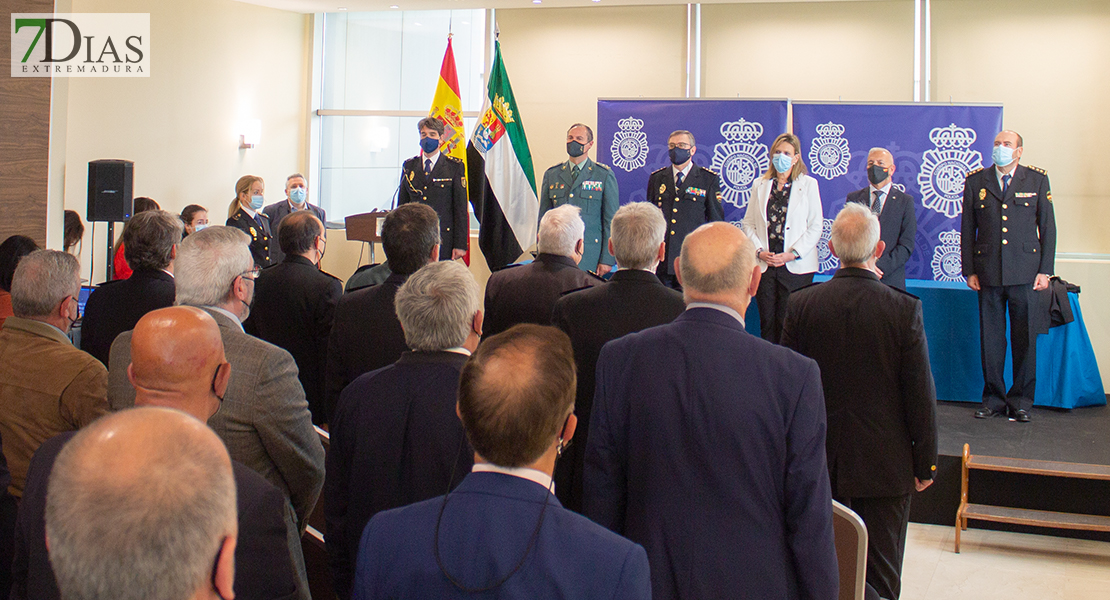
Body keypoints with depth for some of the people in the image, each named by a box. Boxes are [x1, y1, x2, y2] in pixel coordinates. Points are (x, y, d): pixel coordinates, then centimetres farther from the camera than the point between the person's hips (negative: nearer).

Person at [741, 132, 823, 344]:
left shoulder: (808, 184, 4)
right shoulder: (760, 185, 13)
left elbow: (815, 226, -1)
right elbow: (748, 223, 11)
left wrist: (792, 254, -11)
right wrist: (759, 251, -5)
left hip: (796, 266, -3)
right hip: (764, 264, 3)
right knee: (767, 323, 3)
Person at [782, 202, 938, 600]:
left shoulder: (801, 304, -8)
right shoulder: (903, 309, -14)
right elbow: (921, 395, -9)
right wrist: (925, 463, 3)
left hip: (820, 462, 2)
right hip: (885, 463, -2)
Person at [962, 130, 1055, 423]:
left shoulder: (1037, 180, 6)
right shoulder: (975, 181, 8)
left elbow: (1047, 227, 6)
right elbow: (967, 229, 9)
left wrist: (1045, 270, 0)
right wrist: (969, 270, 3)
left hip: (1025, 272, -1)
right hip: (988, 273, 1)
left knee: (1025, 337, 2)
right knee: (990, 337, 5)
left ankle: (1021, 400, 13)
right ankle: (994, 398, 16)